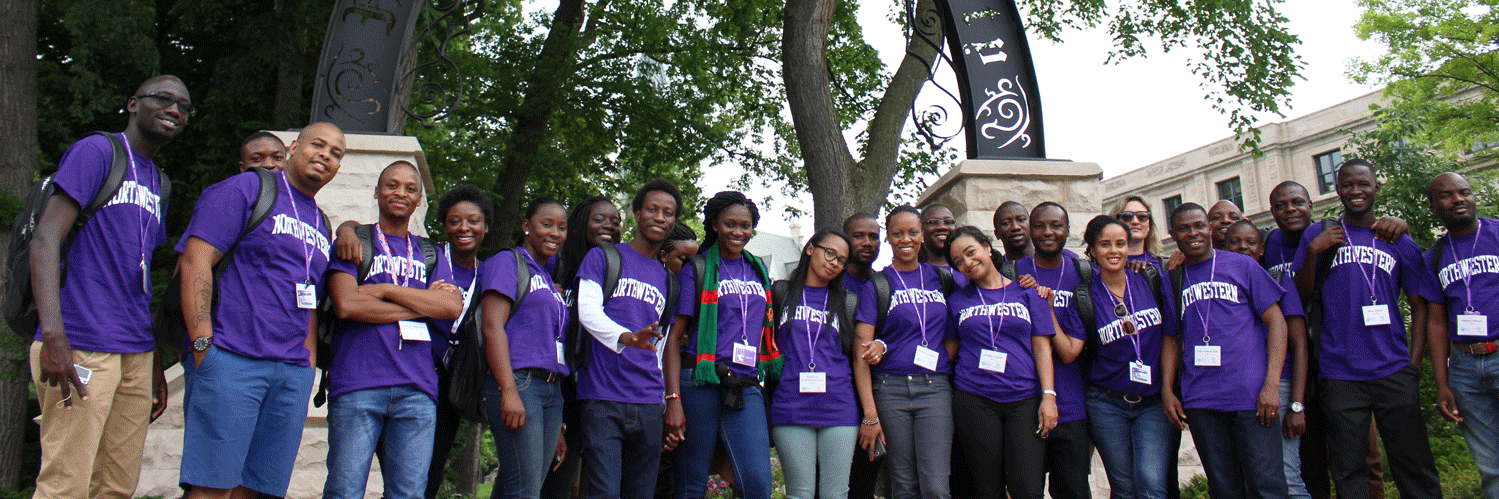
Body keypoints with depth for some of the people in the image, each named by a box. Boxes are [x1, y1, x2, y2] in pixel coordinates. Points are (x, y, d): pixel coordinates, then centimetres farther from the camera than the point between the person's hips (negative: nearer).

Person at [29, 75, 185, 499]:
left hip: (137, 354, 8)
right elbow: (46, 238, -13)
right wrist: (52, 333, -25)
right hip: (82, 348, -8)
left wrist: (155, 364, 20)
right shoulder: (97, 151, -2)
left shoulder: (158, 184, 22)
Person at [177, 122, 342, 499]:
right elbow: (195, 259, -8)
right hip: (231, 362, -6)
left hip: (293, 372, 6)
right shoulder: (245, 189, 2)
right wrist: (202, 344, -16)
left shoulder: (322, 226, 23)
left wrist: (308, 374, 16)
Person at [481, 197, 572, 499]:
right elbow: (493, 326, -9)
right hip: (519, 381, -7)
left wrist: (559, 427, 19)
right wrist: (509, 391, -20)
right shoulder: (508, 262, 2)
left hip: (552, 391, 8)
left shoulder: (550, 281, 24)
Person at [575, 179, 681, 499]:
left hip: (648, 403, 5)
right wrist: (626, 337, -29)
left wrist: (670, 400, 16)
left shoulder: (667, 278, 20)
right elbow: (587, 311, -10)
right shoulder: (603, 257, 6)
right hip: (603, 399, -5)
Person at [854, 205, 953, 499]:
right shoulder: (877, 285, 4)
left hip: (935, 388, 1)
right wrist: (870, 416, -11)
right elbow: (861, 353, -2)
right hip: (890, 390, -1)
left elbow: (954, 336, 17)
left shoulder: (939, 277, 13)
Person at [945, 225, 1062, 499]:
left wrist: (1048, 395, -3)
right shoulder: (957, 301, 12)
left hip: (1024, 400, -1)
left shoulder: (1027, 292, 9)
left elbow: (1041, 345, 5)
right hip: (974, 401, 1)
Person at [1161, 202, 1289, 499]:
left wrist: (1272, 385, -9)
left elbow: (1276, 321, 1)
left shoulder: (1242, 265, 5)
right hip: (1200, 402, 3)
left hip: (1251, 396, -3)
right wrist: (1167, 389, 3)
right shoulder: (1174, 280, 14)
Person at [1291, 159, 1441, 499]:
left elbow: (1419, 305, 11)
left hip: (1394, 372, 1)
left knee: (1414, 465, 5)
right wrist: (1312, 253, -10)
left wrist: (1414, 363, 0)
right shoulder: (1319, 236, 8)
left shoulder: (1399, 242, 11)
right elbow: (1303, 299, 4)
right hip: (1339, 377, -1)